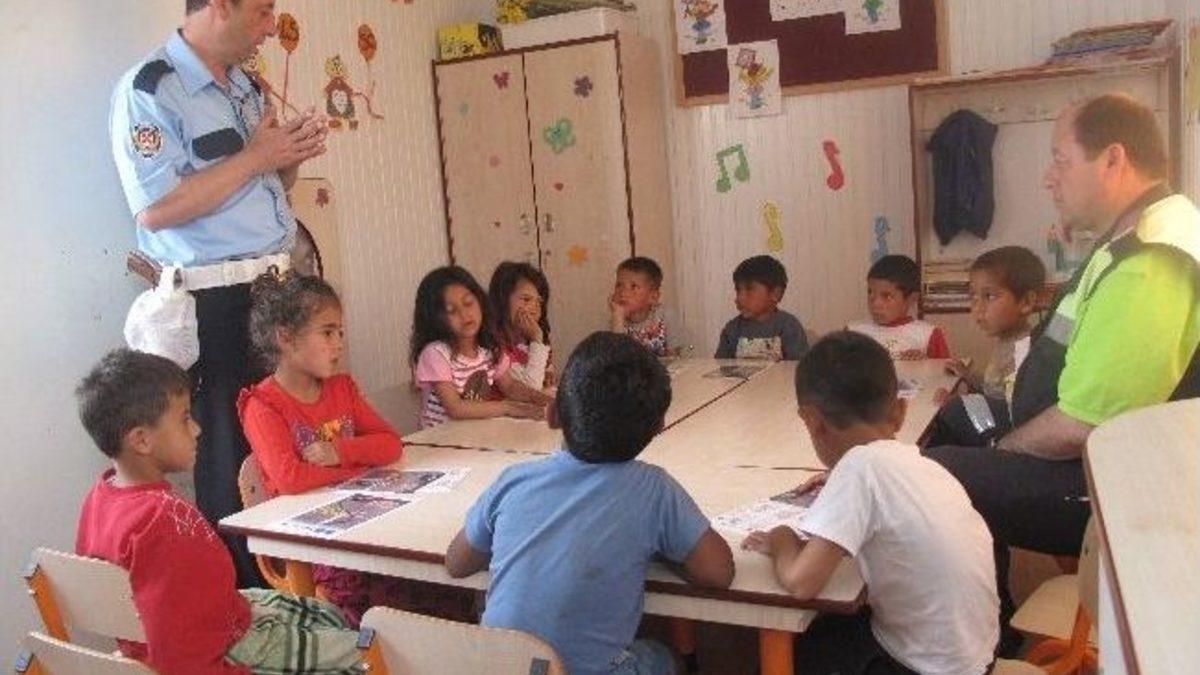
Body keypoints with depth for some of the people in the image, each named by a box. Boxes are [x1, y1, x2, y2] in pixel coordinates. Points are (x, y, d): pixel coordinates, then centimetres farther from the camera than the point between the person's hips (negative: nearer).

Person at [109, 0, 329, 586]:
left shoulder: (244, 86, 17)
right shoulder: (147, 90, -9)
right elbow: (156, 209, -19)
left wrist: (291, 155, 5)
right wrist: (255, 156, -14)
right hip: (215, 301, -8)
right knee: (233, 459, -1)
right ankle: (242, 598, 14)